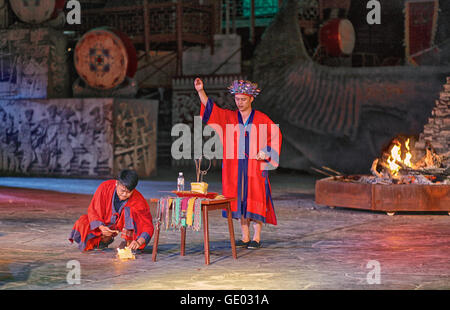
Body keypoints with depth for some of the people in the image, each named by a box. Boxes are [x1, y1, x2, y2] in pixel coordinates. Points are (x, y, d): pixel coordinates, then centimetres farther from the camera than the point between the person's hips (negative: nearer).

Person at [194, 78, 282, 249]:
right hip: (235, 167, 3)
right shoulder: (228, 117, 9)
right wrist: (200, 91, -12)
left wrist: (266, 152, -9)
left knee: (255, 200, -3)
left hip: (255, 166, -3)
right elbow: (210, 108, 1)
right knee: (240, 200, 4)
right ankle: (245, 237, 11)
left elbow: (276, 136, 6)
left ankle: (257, 237, 4)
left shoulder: (262, 119, 2)